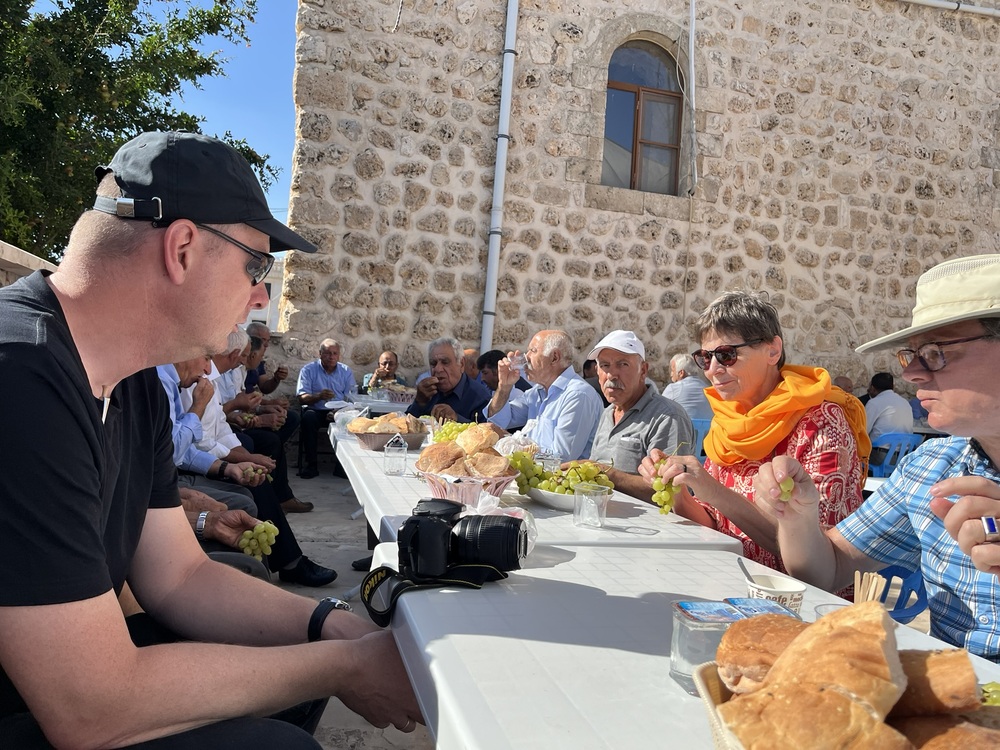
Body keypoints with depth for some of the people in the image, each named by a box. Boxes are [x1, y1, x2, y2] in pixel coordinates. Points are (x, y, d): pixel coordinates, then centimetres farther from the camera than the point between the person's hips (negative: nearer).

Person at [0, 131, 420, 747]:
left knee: (309, 655, 8)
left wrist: (339, 629, -9)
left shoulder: (138, 384, 1)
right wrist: (345, 667, -19)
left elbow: (180, 576, 4)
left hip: (67, 669, 8)